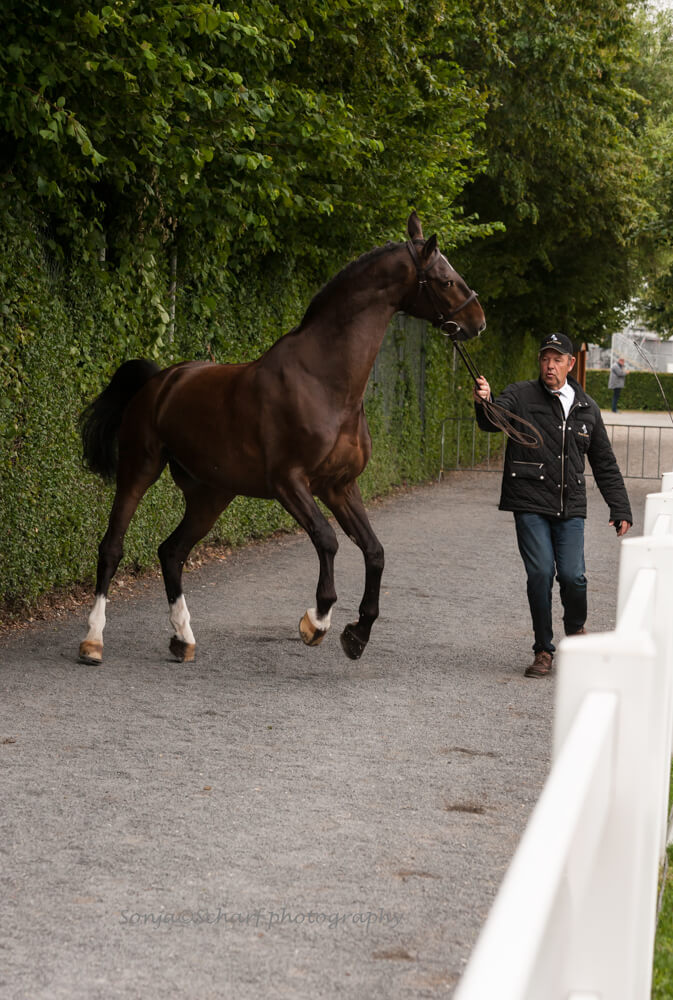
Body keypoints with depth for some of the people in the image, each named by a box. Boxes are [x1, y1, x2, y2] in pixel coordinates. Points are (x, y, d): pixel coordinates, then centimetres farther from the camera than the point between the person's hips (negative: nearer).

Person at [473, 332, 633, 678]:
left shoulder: (587, 408, 12)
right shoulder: (522, 396, 2)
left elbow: (604, 464, 18)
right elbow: (494, 420, -18)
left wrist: (620, 509, 14)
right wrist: (484, 403, -42)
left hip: (570, 509, 2)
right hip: (530, 505, -2)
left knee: (572, 575, -8)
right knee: (540, 574, -10)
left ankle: (575, 629, 24)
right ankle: (543, 650, 8)